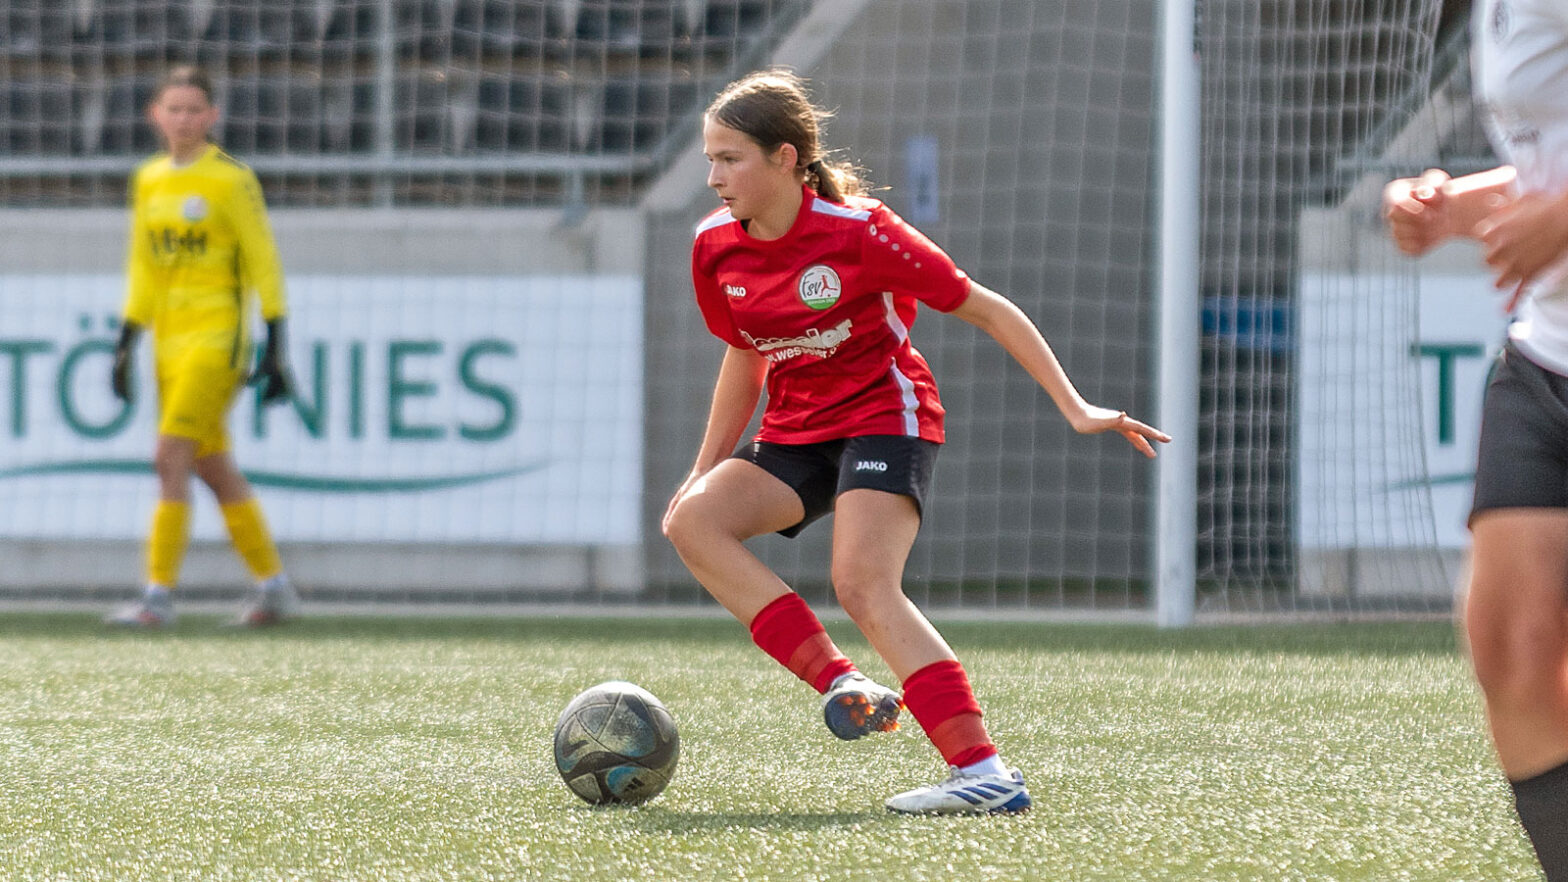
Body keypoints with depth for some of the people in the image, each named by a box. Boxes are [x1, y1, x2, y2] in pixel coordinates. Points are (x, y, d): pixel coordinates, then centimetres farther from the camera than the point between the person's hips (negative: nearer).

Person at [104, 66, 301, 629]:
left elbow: (264, 264, -7)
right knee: (216, 471, 9)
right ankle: (273, 587, 19)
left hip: (218, 339, -7)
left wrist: (275, 349, -10)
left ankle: (159, 596, -15)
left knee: (171, 458, -15)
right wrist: (125, 345, 15)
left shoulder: (232, 181, -7)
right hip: (170, 343, 7)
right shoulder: (148, 181, 12)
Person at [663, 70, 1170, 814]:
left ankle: (985, 773, -32)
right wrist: (705, 469, 15)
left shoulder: (857, 232, -18)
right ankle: (841, 686, -22)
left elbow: (985, 310, -11)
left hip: (885, 415, -6)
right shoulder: (715, 249, -1)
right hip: (795, 432, 7)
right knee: (692, 521, -20)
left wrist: (1075, 409, -15)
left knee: (863, 585, -28)